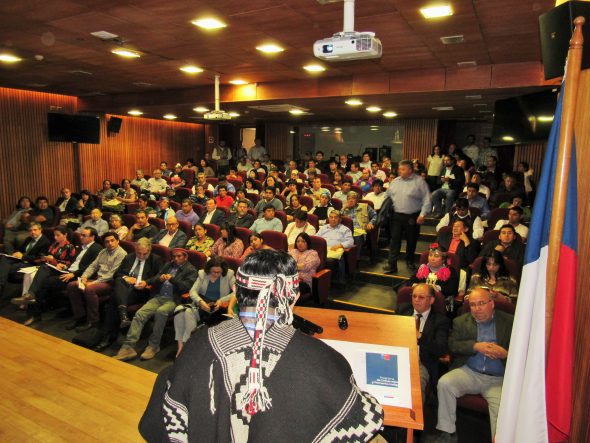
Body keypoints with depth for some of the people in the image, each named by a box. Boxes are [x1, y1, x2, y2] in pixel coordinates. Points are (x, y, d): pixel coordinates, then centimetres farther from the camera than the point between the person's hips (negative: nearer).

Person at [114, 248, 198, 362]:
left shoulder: (191, 270, 7)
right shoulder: (168, 265, 24)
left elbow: (186, 287, -6)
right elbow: (154, 279, 21)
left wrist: (171, 279, -12)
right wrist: (159, 278, -2)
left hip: (173, 300, -5)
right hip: (158, 297, 5)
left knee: (161, 311, -36)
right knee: (139, 313, -20)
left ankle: (153, 346, -22)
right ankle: (128, 347, -22)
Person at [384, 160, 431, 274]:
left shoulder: (419, 182, -6)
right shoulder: (395, 181, 8)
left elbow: (426, 200, -8)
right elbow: (388, 197, 16)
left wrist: (423, 214, -14)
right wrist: (385, 211, 8)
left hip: (413, 217, -3)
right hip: (396, 216, 3)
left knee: (411, 241, 12)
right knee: (394, 240, -1)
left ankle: (410, 261, 33)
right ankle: (392, 265, 2)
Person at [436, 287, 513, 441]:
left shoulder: (509, 322, 6)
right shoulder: (461, 321, 11)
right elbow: (452, 345, 0)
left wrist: (505, 354, -17)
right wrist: (476, 346, -15)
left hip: (498, 379, -2)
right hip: (469, 372, 2)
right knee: (444, 383, -23)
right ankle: (446, 433, -9)